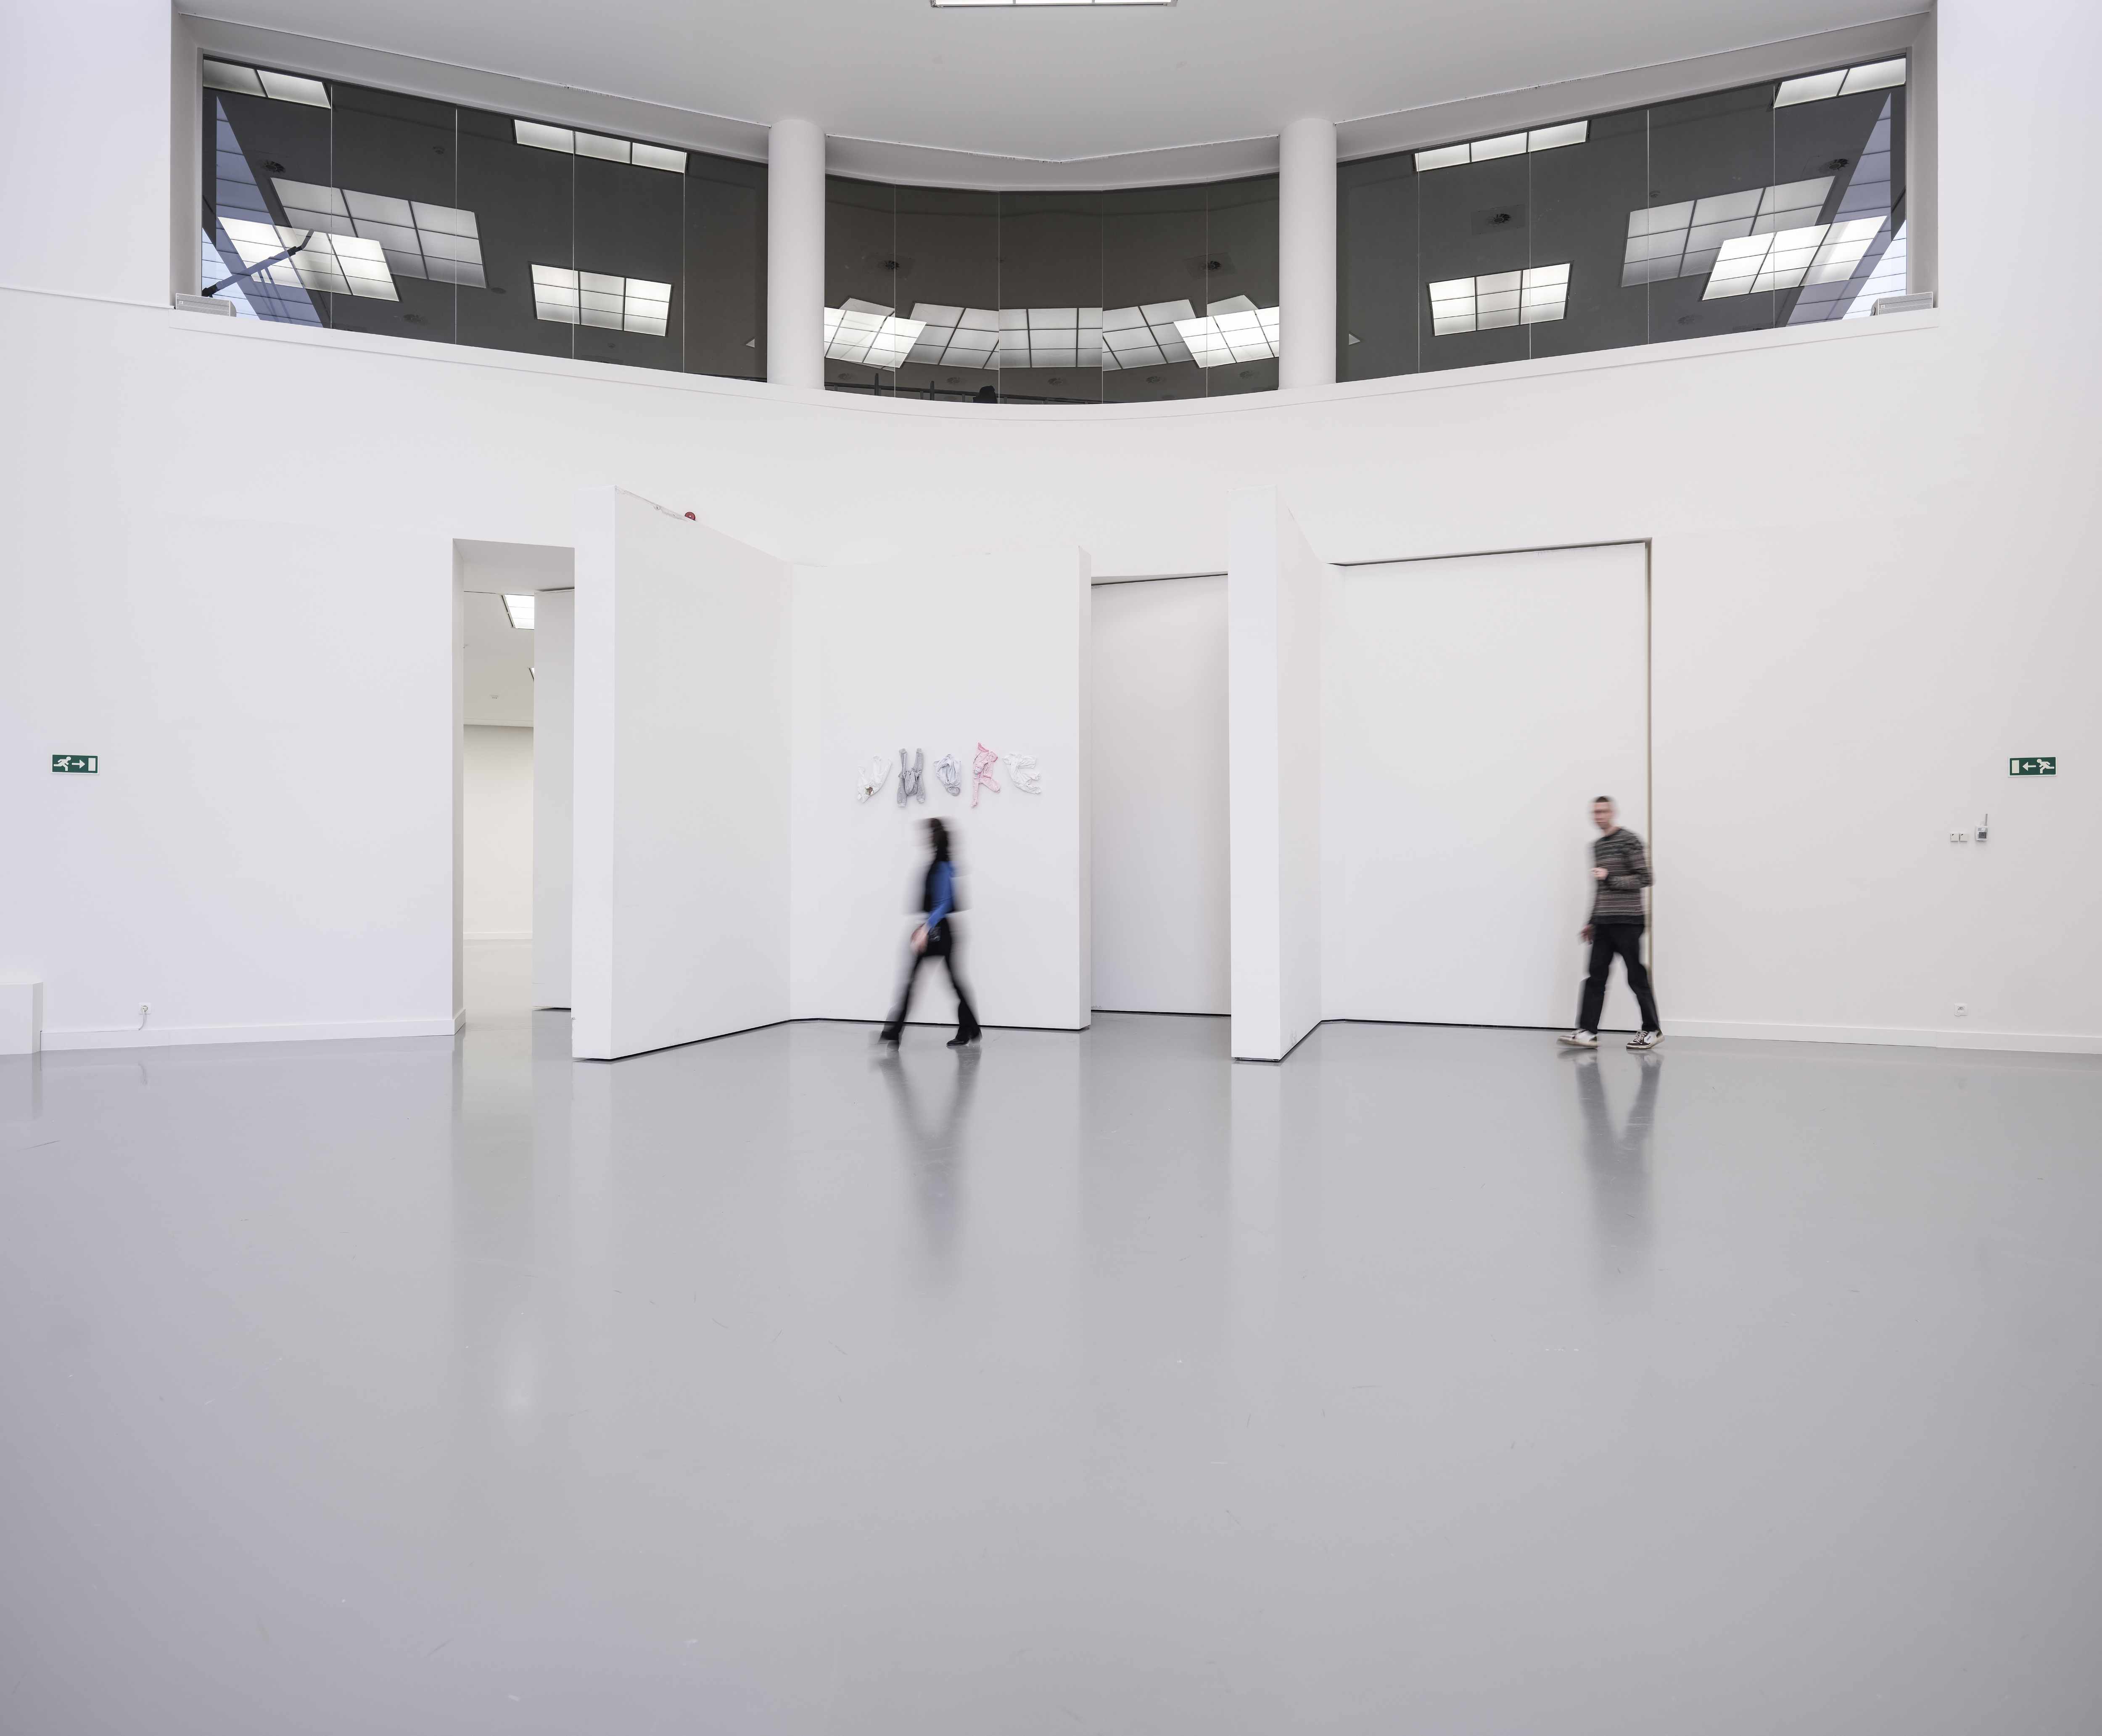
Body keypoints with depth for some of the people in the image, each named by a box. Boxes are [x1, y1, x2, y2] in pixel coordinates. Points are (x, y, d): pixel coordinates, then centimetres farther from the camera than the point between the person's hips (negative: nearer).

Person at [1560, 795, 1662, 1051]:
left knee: (1637, 977, 0)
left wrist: (1610, 878, -19)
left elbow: (1644, 878, -11)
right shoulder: (1596, 846, 16)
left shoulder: (1629, 840, -6)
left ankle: (1652, 1030, 12)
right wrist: (1592, 921, 21)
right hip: (1603, 922, 7)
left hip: (1627, 921, -7)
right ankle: (1588, 1032, -2)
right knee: (1596, 976, 0)